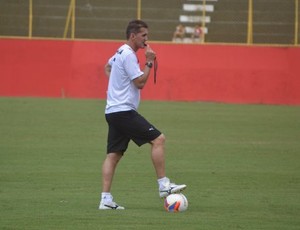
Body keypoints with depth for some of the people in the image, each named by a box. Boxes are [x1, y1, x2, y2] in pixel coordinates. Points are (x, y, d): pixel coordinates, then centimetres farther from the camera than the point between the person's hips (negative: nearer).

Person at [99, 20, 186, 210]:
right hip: (124, 110, -10)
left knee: (113, 155, 6)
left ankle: (106, 198, 1)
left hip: (113, 112, 10)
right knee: (158, 139, -11)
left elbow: (108, 67, 38)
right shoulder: (128, 55, -13)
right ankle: (163, 185, -11)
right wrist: (149, 62, -11)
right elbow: (140, 82, -17)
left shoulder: (121, 52, 18)